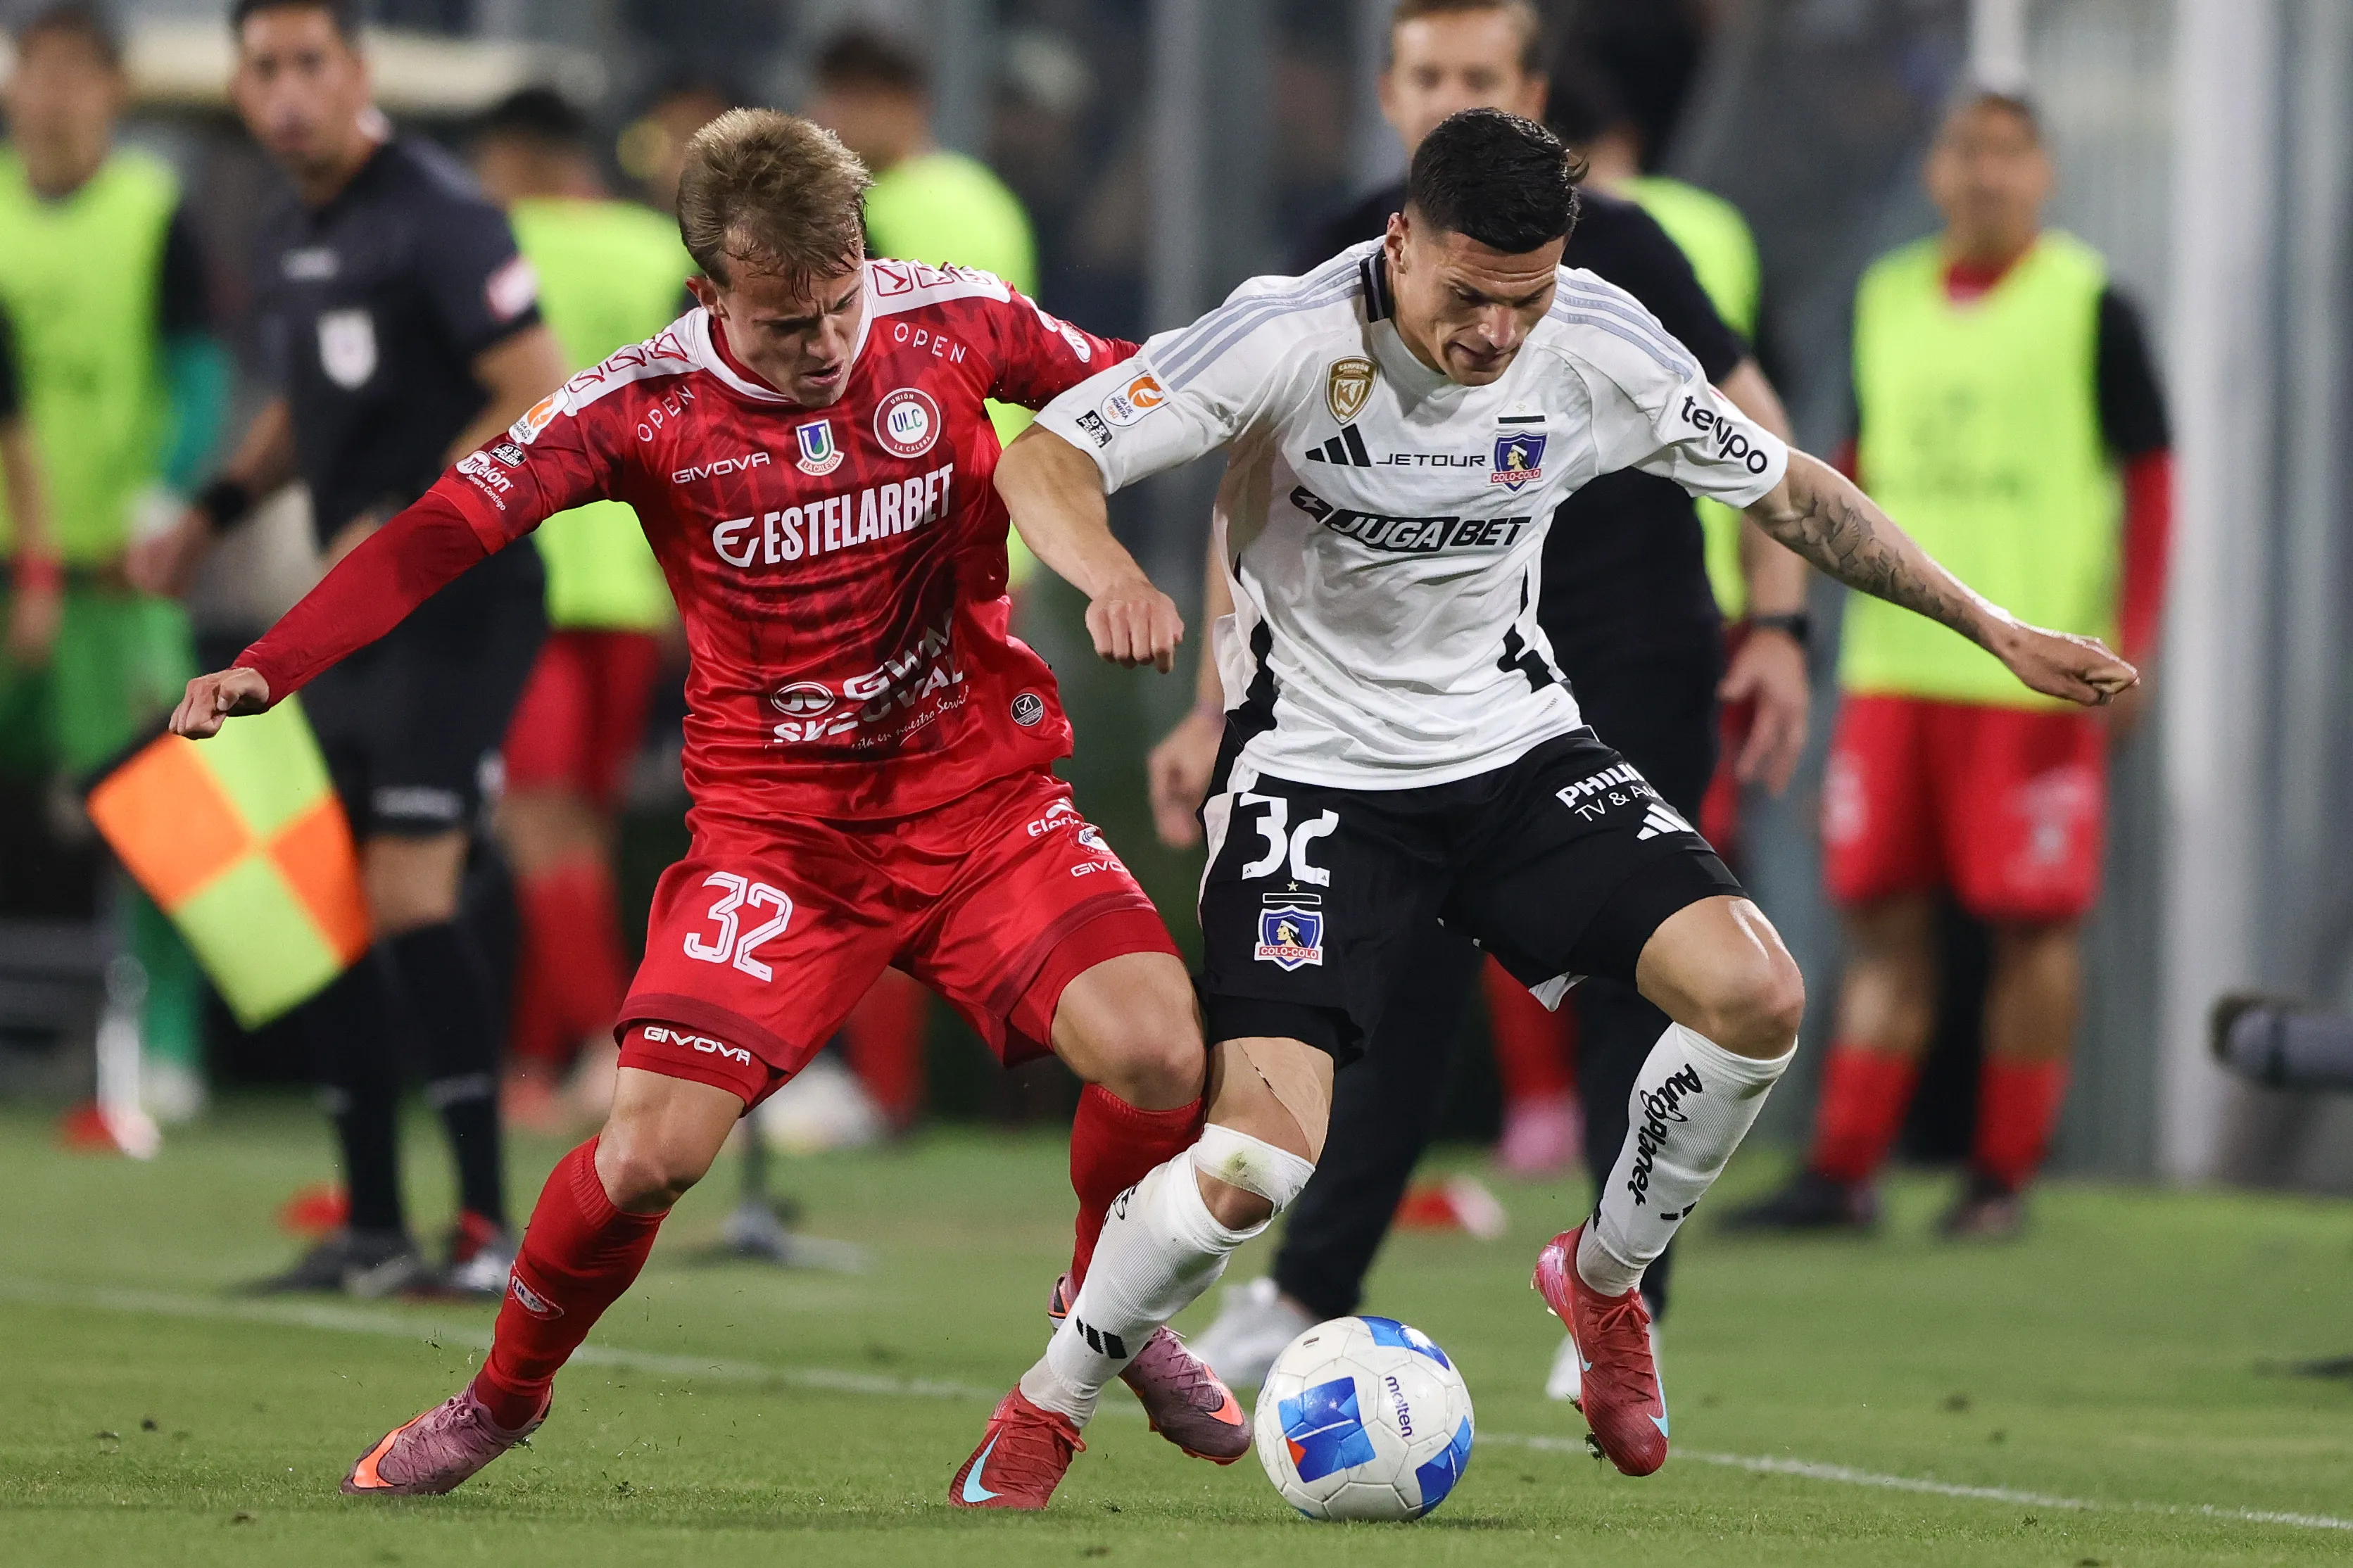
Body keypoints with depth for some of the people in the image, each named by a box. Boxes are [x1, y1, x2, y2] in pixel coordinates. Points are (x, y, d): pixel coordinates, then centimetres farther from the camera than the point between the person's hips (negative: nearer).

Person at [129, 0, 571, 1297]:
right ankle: (374, 1231, 15)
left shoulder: (436, 217, -14)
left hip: (457, 605, -9)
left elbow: (545, 403, -18)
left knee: (408, 898, -15)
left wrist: (404, 524, -20)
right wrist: (211, 514, 16)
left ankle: (490, 1226, -11)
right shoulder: (292, 232, 13)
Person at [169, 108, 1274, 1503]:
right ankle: (505, 1399, 15)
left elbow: (1133, 398, 9)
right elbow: (443, 533, -14)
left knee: (1160, 1051, -21)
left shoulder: (954, 322, -8)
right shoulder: (644, 405, -12)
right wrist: (266, 669, -25)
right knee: (652, 1152, -15)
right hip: (776, 829, -1)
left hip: (981, 796, 1)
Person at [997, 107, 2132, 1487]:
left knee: (1758, 997, -18)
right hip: (1317, 769, -4)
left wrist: (1994, 629, 7)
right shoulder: (1293, 339, -22)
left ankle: (1605, 1280, 11)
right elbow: (1043, 460, -23)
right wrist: (1112, 576, -45)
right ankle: (1043, 1414, 5)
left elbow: (1784, 488, 7)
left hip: (1518, 748, 4)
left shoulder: (1600, 348, -9)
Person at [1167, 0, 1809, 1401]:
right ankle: (1309, 1299, 4)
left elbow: (1759, 432, -4)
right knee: (1407, 979, -2)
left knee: (1624, 975, -6)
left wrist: (1781, 626, -14)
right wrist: (1218, 711, 3)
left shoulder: (1610, 250, -10)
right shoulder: (1352, 275, -1)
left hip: (1638, 666, -3)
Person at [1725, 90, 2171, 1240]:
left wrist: (2131, 644, -7)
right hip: (1894, 662, 5)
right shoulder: (1886, 302, 12)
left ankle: (2002, 1176, 6)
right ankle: (1843, 1173, 5)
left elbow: (2149, 479, -1)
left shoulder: (2088, 306, -2)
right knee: (1880, 917, 4)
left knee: (2031, 923, -1)